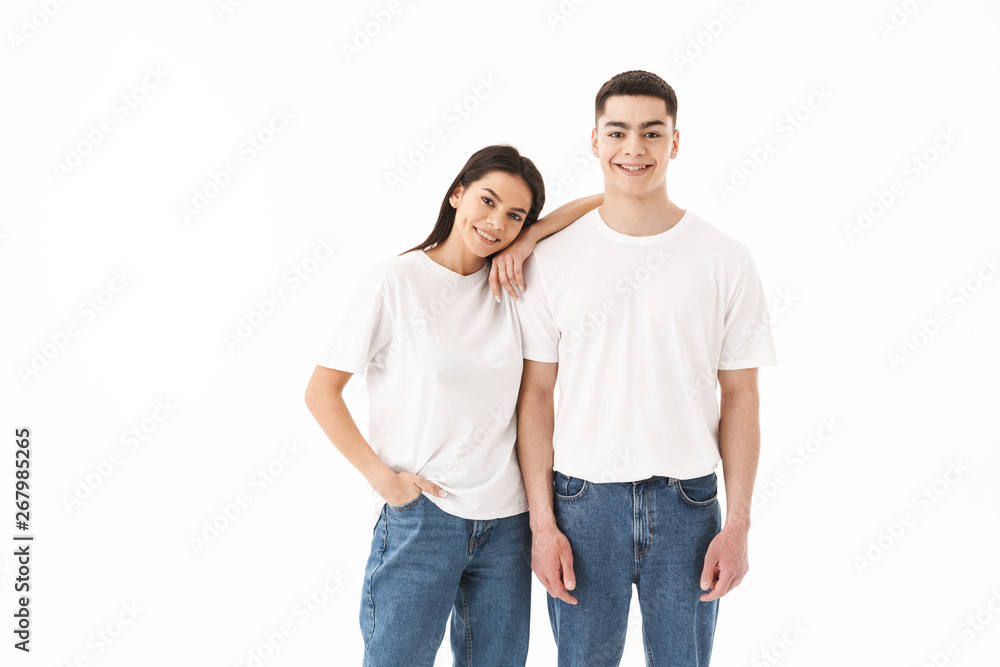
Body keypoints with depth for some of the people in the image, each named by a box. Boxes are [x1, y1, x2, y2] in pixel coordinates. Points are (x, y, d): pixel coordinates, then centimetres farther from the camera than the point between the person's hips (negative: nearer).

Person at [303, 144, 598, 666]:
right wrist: (382, 477, -10)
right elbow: (321, 392, -5)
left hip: (506, 520, 4)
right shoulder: (395, 281, -6)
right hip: (418, 514, -4)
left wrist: (526, 241, -5)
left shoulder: (511, 283, 5)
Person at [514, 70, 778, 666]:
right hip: (583, 502, 0)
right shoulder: (553, 257, 0)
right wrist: (543, 523, -3)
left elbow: (740, 398, 1)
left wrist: (738, 525, -3)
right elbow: (535, 396, 1)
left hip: (687, 504, 0)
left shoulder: (726, 260, -1)